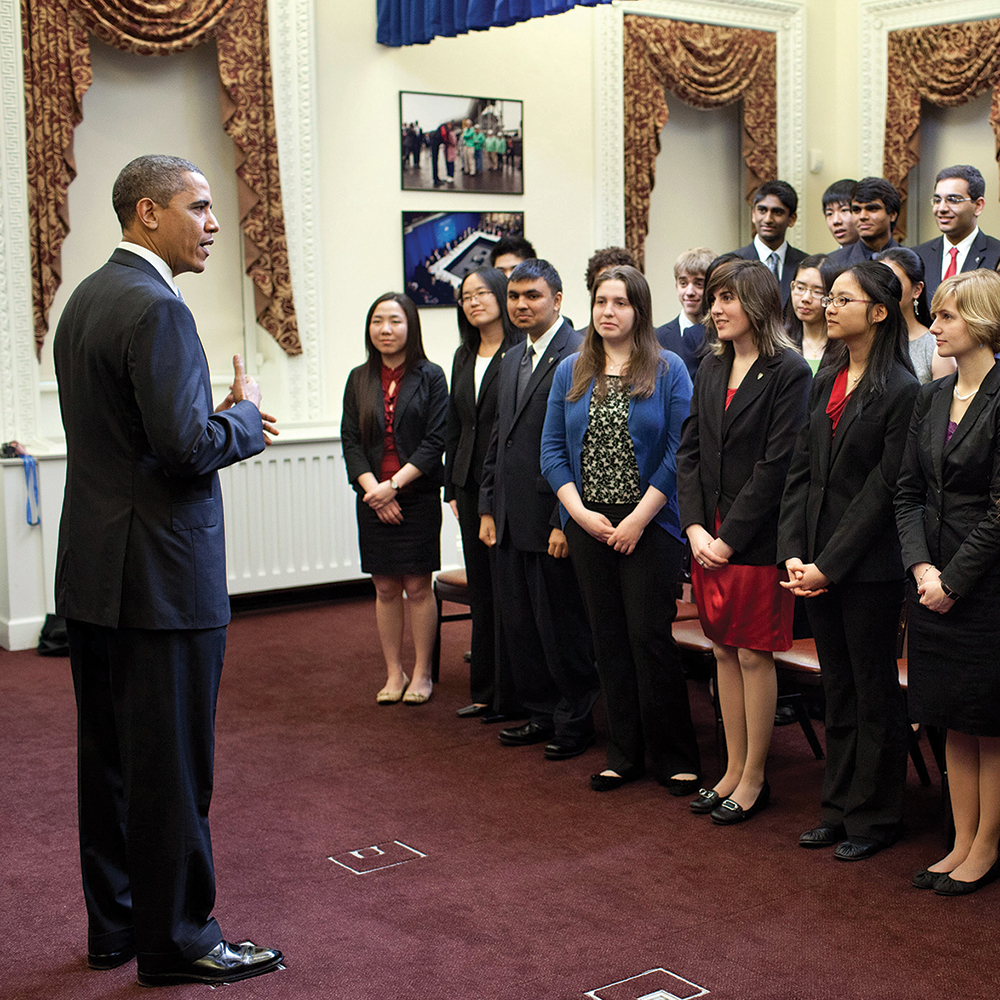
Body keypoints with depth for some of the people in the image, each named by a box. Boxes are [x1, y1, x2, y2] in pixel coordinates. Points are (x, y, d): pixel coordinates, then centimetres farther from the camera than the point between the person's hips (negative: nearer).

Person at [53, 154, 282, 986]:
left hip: (92, 573, 10)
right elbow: (186, 446, -24)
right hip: (159, 574, -10)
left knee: (109, 756, 16)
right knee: (171, 763, 2)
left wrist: (221, 422, 10)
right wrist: (244, 418, -5)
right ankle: (176, 941, 14)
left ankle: (115, 925, 28)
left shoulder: (85, 299, 13)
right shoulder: (156, 308, -18)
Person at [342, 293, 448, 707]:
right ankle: (393, 673, 17)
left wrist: (394, 485, -14)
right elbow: (351, 442, 4)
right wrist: (373, 489, -10)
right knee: (385, 588, 7)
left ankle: (421, 674, 12)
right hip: (372, 498, 3)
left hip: (418, 497, -3)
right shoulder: (359, 380, 9)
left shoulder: (429, 377, -1)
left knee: (417, 586, 1)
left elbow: (435, 441, -8)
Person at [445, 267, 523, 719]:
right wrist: (452, 487, 15)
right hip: (471, 486, 7)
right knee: (480, 588, 12)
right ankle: (485, 690, 22)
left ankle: (512, 693, 7)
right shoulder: (464, 357, 15)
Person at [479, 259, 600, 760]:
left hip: (553, 517, -8)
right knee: (518, 622, 15)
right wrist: (488, 507, 14)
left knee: (562, 623, 2)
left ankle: (574, 720, 17)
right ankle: (541, 713, 28)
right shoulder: (511, 360, 16)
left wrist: (565, 520, -19)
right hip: (511, 519, 9)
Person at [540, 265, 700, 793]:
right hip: (588, 525, 4)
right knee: (608, 639, 9)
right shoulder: (570, 372, 9)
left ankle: (675, 758, 8)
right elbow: (552, 450, 7)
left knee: (649, 636, -6)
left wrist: (639, 519, -13)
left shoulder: (668, 370, -2)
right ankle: (623, 754, 20)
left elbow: (679, 452, -8)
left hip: (649, 525, -4)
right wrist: (580, 513, -6)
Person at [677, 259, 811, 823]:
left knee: (754, 656, 2)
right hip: (709, 537, 6)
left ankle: (754, 778, 14)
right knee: (724, 652, 12)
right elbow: (689, 451, 9)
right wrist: (695, 527, -3)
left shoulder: (789, 372, -10)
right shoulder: (712, 369, 11)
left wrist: (729, 538, -15)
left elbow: (776, 465, -15)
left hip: (756, 539, -6)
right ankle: (734, 770, 23)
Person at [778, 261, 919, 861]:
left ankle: (874, 817, 19)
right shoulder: (825, 384, 11)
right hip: (817, 565, 7)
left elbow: (884, 489, -15)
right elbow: (801, 472, 8)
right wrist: (793, 553, -2)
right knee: (838, 692, 16)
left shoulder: (901, 391, -12)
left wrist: (829, 564, -15)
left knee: (875, 693, 6)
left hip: (869, 566, -7)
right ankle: (840, 808, 28)